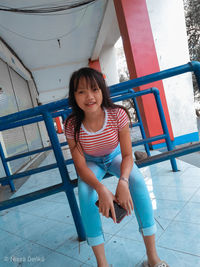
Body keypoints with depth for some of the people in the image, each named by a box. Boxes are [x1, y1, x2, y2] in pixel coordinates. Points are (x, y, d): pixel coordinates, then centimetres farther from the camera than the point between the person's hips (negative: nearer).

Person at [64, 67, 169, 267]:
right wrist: (101, 189, -42)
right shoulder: (72, 126, -25)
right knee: (85, 192, -29)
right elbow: (80, 166, -23)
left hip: (115, 156, 1)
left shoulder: (118, 115, -26)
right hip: (91, 163, 0)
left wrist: (123, 181, -42)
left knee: (137, 181, -27)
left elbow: (127, 155, -21)